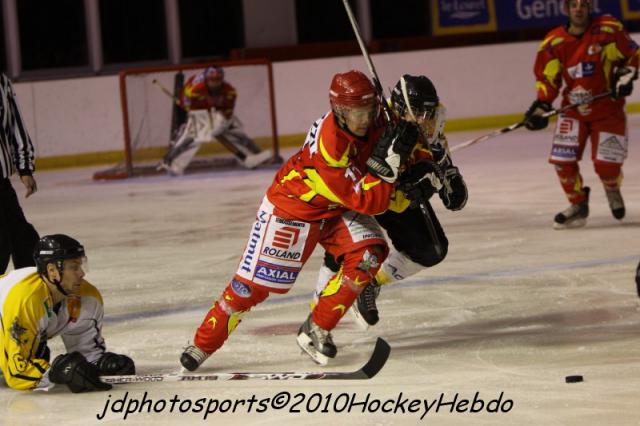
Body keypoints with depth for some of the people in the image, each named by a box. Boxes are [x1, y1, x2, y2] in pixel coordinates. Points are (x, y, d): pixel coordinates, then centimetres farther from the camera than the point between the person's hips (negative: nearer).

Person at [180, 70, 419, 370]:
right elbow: (369, 203, -34)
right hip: (293, 206, -6)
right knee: (255, 282, -5)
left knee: (369, 253, -19)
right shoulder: (331, 145, -37)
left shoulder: (377, 127, -15)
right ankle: (204, 343, 15)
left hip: (337, 209, 6)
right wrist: (386, 162, -44)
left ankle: (316, 331, -5)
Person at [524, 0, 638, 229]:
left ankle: (612, 191, 28)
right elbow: (547, 78, 2)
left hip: (607, 109, -2)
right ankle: (578, 205, 15)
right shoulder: (554, 42, -6)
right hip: (573, 109, 2)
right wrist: (541, 105, -11)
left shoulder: (609, 30, -12)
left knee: (606, 164, -9)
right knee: (563, 160, -8)